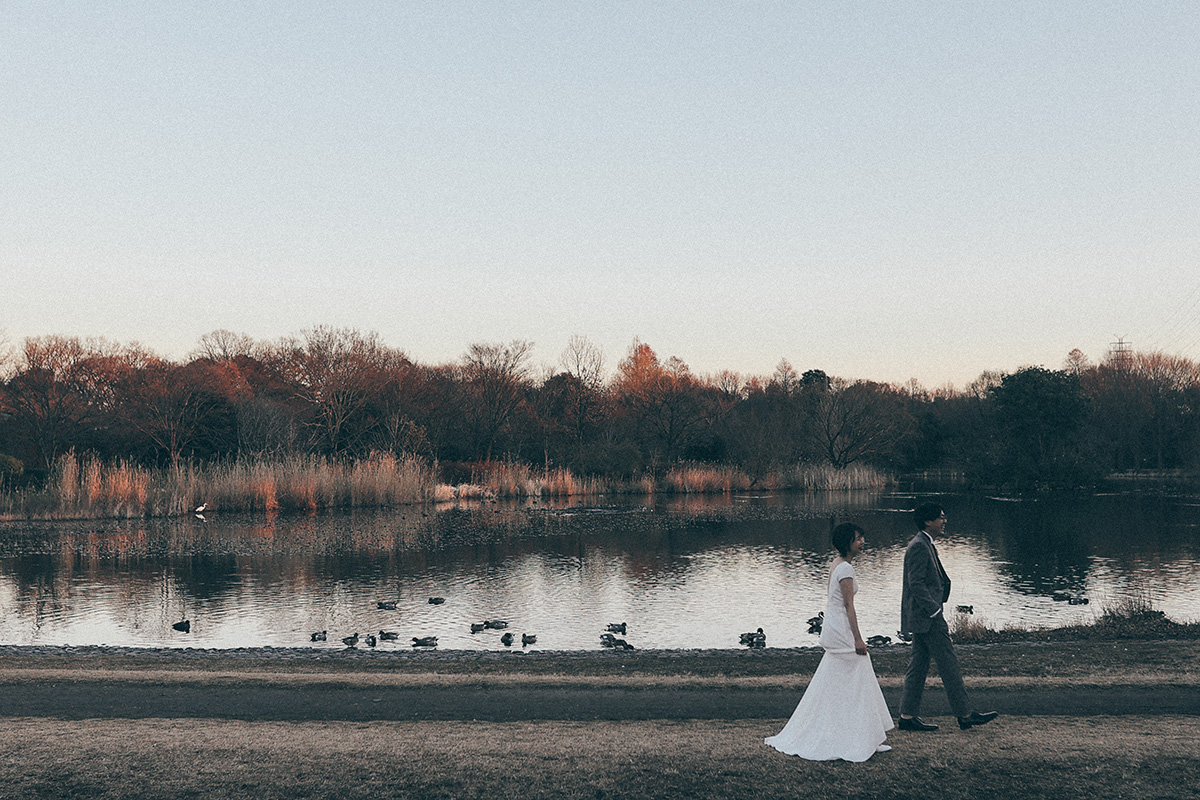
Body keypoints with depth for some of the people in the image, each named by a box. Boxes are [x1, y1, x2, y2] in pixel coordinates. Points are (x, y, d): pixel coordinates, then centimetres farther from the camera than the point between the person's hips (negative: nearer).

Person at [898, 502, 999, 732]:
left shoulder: (926, 545, 18)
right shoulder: (919, 546, -15)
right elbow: (916, 584, -21)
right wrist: (935, 611, -19)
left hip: (922, 617, 10)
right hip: (926, 617, -10)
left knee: (919, 665, 9)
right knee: (948, 663, -5)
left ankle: (908, 716, 11)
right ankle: (965, 715, 0)